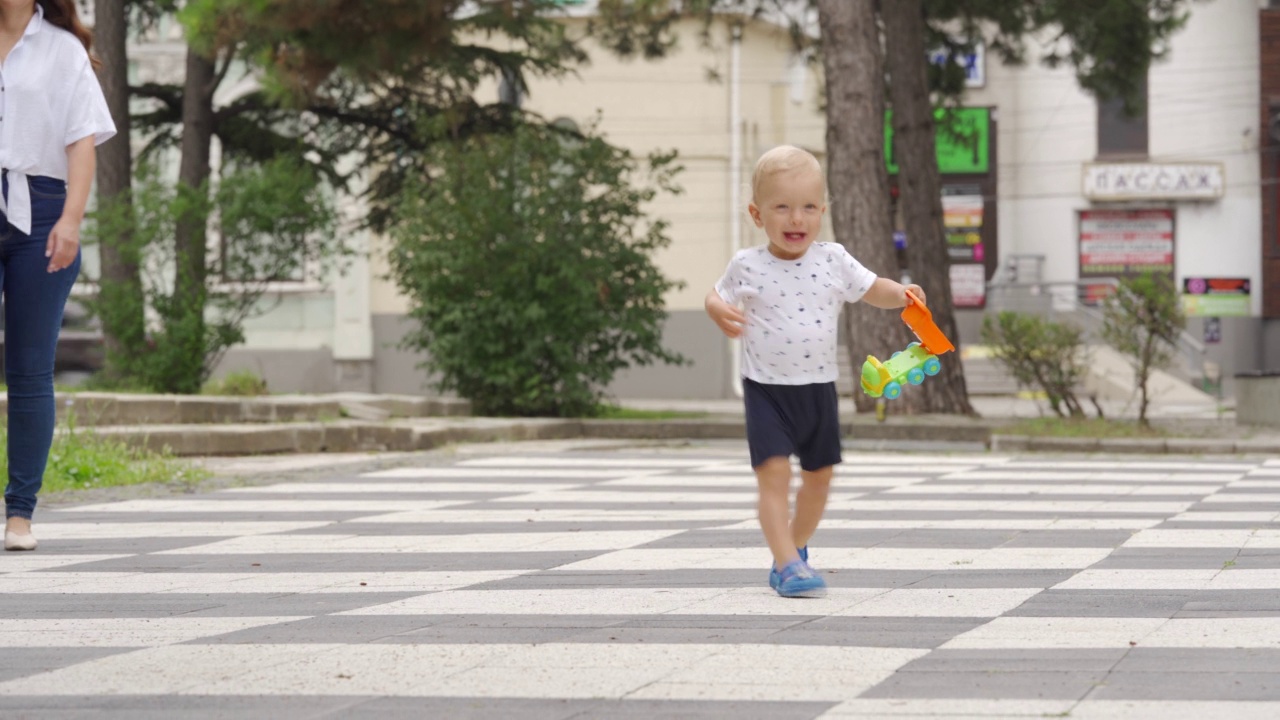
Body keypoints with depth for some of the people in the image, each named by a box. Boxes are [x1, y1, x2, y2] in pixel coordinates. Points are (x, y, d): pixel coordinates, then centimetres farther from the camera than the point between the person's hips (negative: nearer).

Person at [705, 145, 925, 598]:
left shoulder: (834, 261, -2)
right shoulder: (748, 266, -7)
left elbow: (872, 290, 8)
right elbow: (717, 297, 7)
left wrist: (901, 294, -12)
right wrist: (720, 313, -16)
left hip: (818, 388, 4)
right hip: (767, 390, -3)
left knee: (819, 476, 13)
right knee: (774, 472, -16)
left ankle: (795, 550, 34)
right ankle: (787, 565, -16)